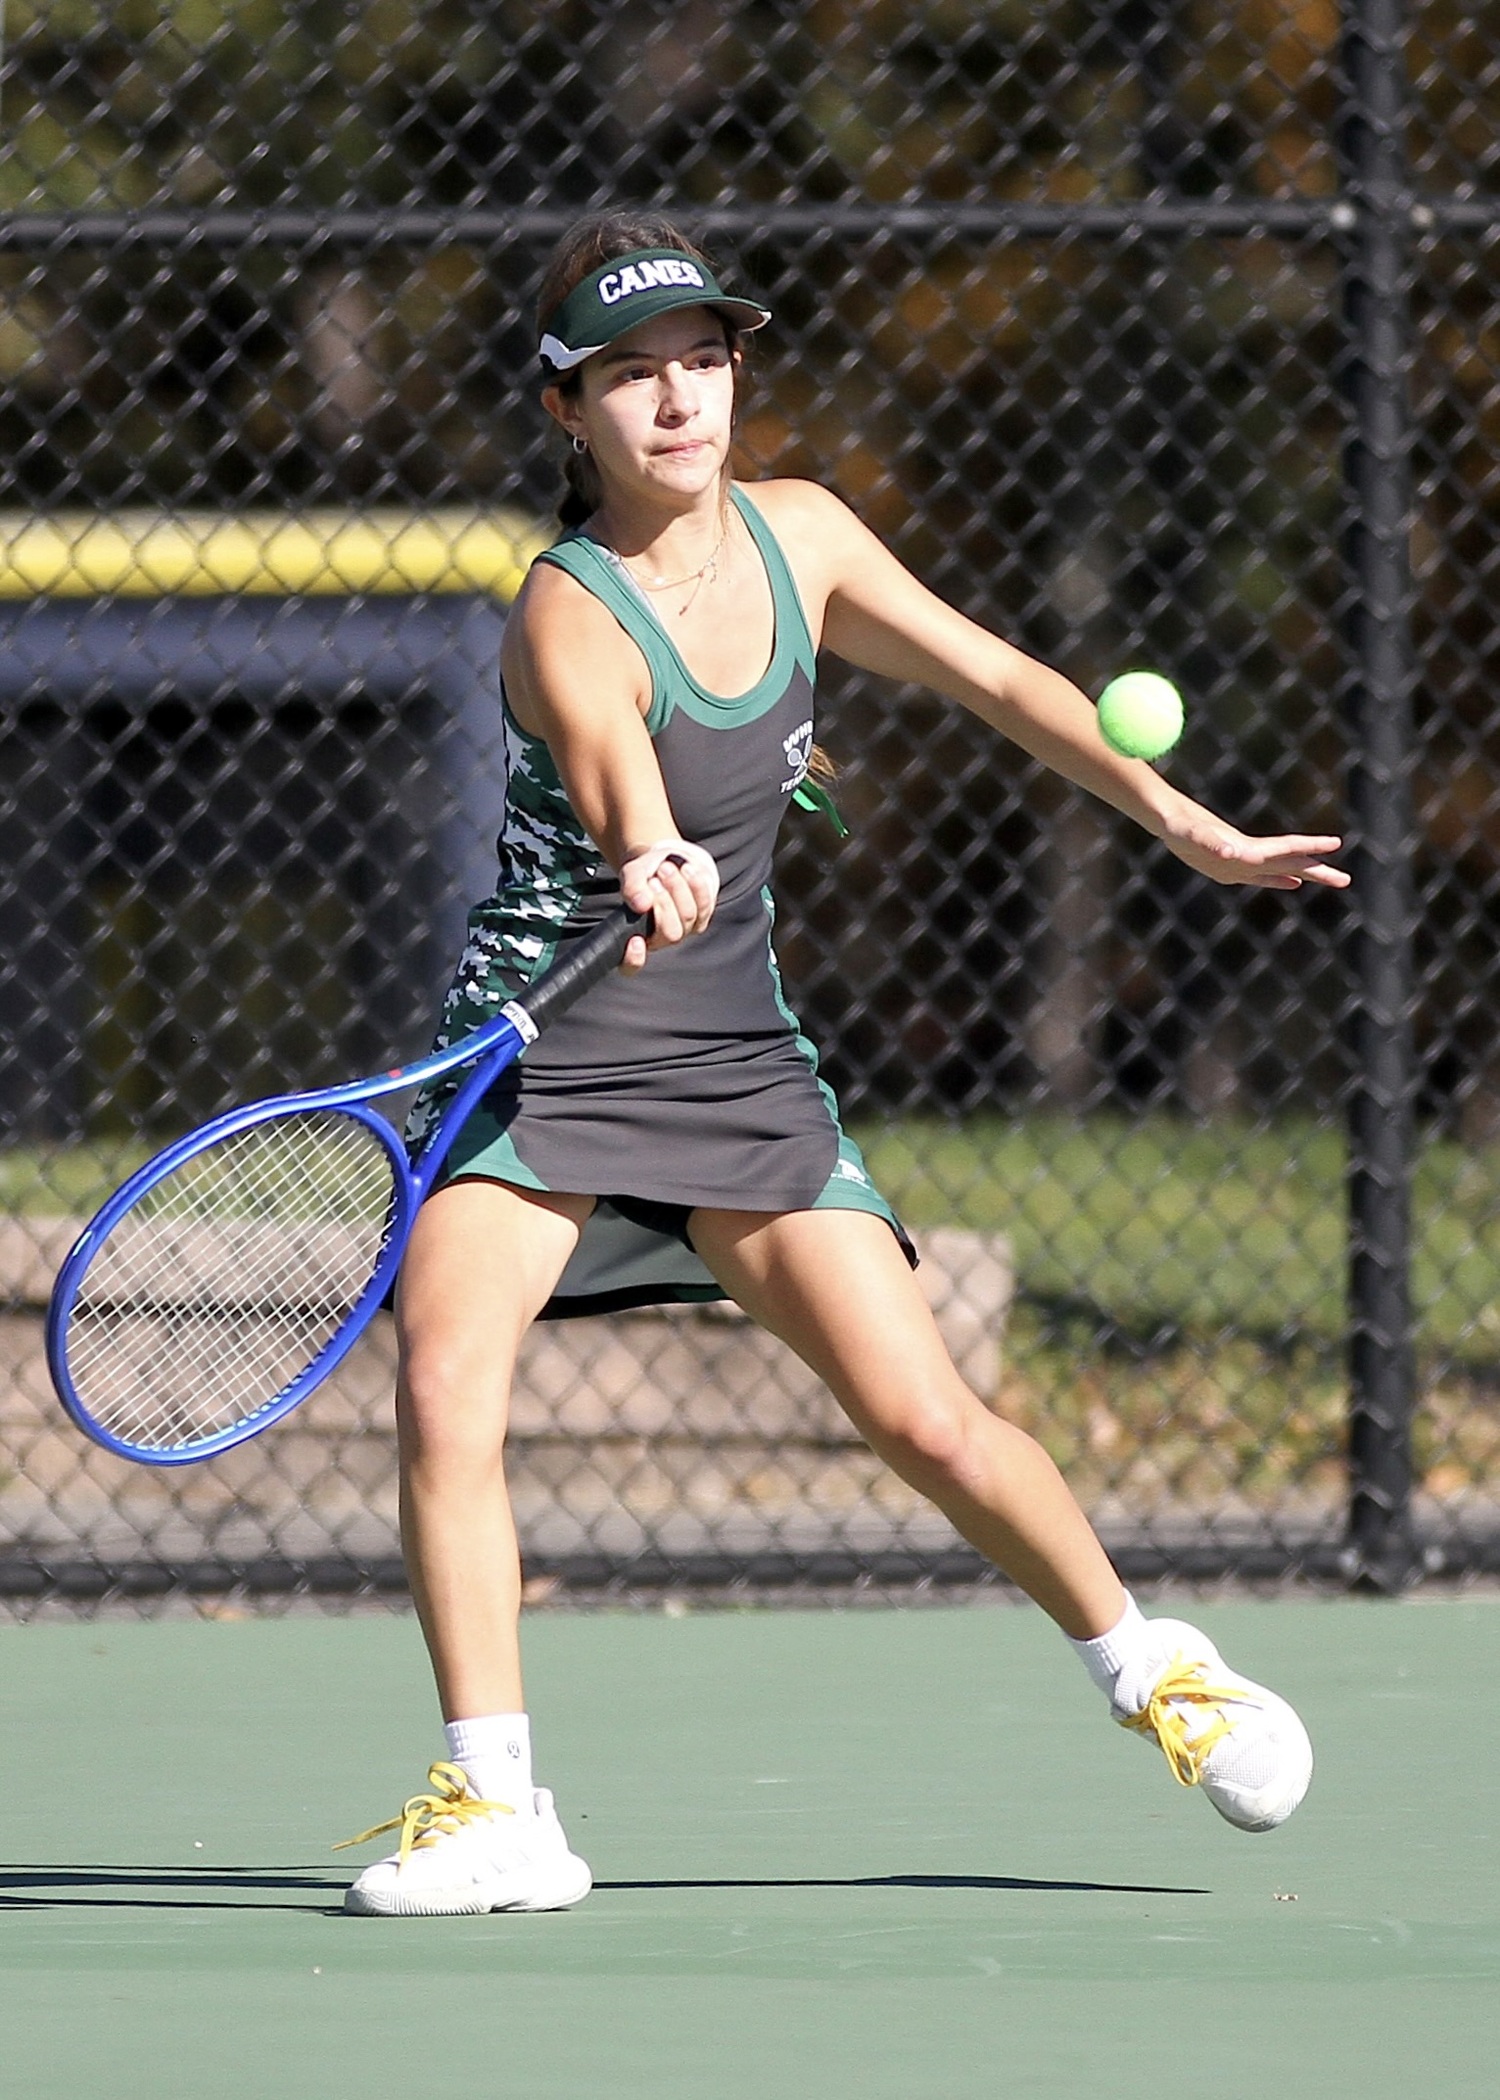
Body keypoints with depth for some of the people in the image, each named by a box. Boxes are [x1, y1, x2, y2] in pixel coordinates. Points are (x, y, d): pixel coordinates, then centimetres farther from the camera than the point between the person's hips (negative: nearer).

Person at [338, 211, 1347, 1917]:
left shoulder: (799, 538, 1)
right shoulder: (572, 613, -18)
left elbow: (995, 680, 15)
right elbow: (613, 770, -40)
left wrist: (1192, 829, 16)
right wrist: (652, 867, -62)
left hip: (736, 1062, 4)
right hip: (545, 1052, -4)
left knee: (928, 1423, -5)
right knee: (444, 1378, -25)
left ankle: (1138, 1660, 21)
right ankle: (490, 1801, -17)